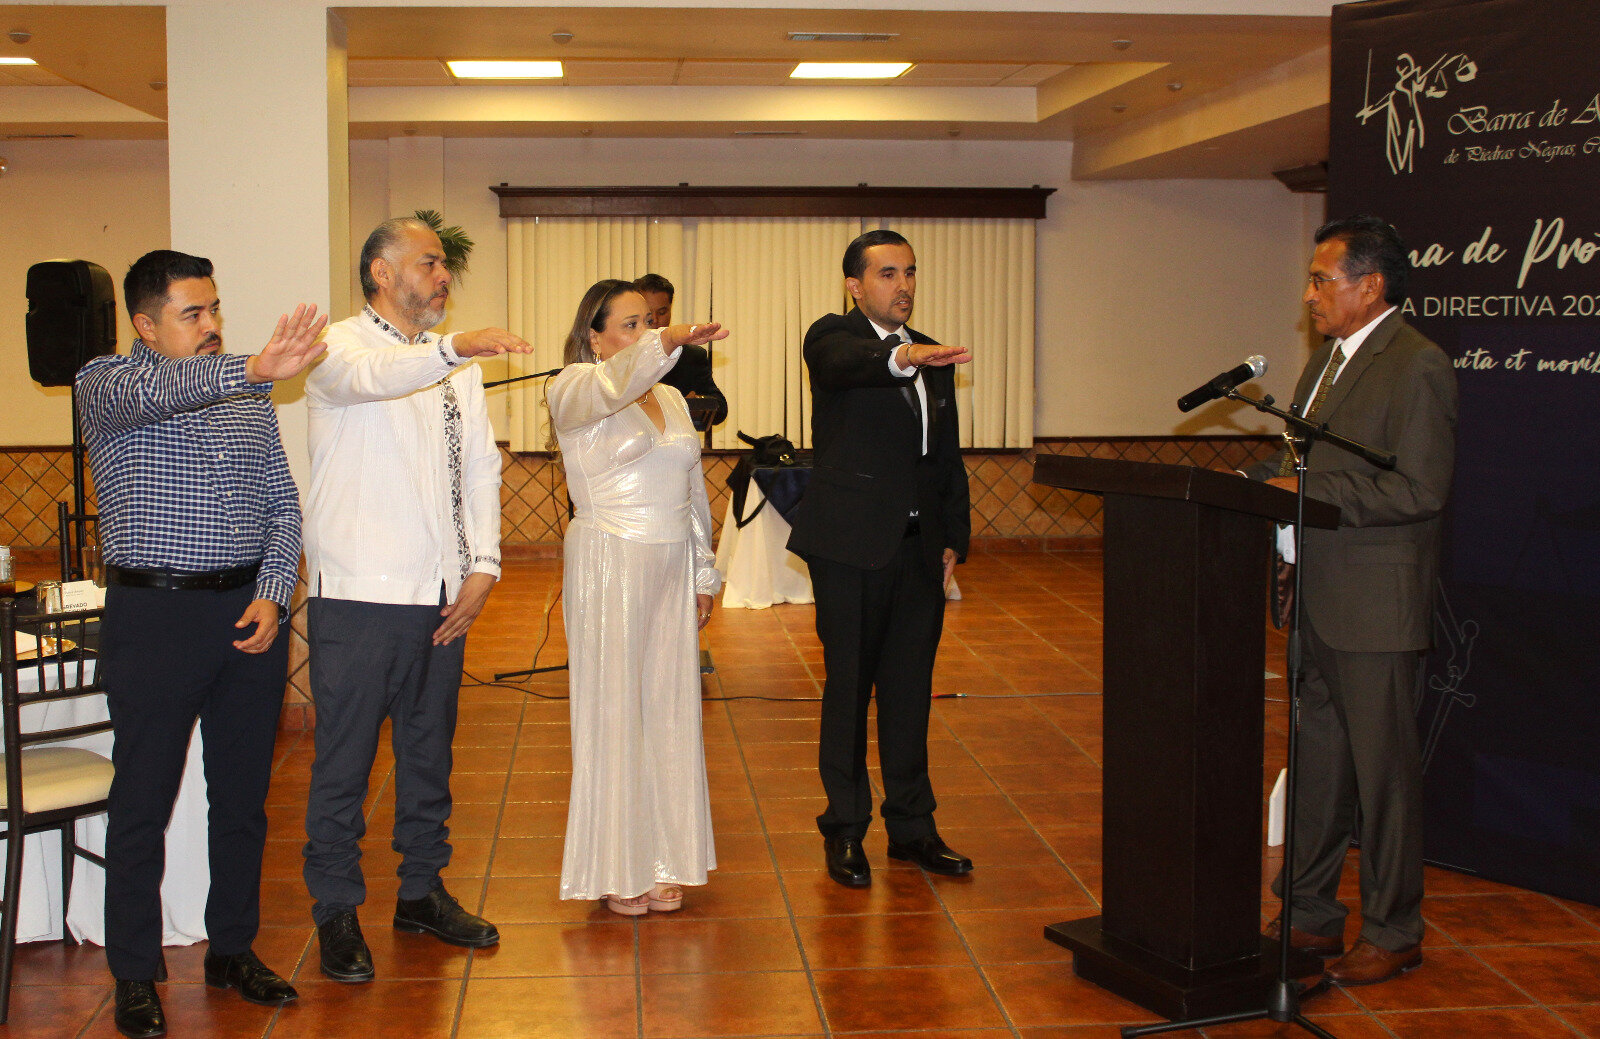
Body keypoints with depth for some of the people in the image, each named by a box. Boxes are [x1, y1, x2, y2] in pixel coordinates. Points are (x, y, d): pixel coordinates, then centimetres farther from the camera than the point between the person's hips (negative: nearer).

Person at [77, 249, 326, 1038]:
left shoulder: (248, 395, 11)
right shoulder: (106, 384, -3)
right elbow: (150, 394, -28)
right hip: (154, 617, -4)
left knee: (243, 795, 11)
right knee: (142, 803, 2)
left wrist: (274, 592, -4)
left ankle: (232, 950, 26)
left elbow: (283, 506, 12)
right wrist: (254, 370, -44)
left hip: (250, 612, 5)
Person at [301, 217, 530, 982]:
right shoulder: (339, 346, -5)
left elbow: (481, 466, 12)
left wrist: (482, 567, 0)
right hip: (359, 596, -6)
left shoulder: (456, 365, 15)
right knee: (344, 759, 1)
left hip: (442, 595, 6)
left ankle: (422, 891, 29)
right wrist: (454, 347, -47)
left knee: (430, 751, 15)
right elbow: (368, 376, -30)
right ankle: (336, 911, 14)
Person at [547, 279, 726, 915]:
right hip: (608, 569, -6)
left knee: (669, 710, 8)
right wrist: (670, 342, -47)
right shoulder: (575, 389, -5)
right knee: (613, 713, 1)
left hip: (670, 571, 6)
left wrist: (703, 576, 16)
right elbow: (611, 384, -30)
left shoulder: (671, 399, 14)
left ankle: (661, 861, 19)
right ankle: (615, 869, 11)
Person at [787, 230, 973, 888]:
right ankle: (844, 831, 15)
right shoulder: (833, 338, -3)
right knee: (849, 688, 3)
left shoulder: (933, 358, 15)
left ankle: (912, 827, 22)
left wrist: (953, 537, 10)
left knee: (911, 691, 11)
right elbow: (849, 360, -30)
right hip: (852, 545, -5)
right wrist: (903, 357, -50)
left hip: (919, 547, 6)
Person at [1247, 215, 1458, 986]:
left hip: (1376, 611, -9)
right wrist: (1266, 482, 2)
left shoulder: (1417, 366, -13)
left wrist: (1310, 494, -20)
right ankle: (1310, 914, 28)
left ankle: (1393, 934, 15)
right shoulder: (1326, 362, 16)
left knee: (1384, 771, 2)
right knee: (1317, 765, 16)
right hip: (1318, 604, 9)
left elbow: (1419, 490, -21)